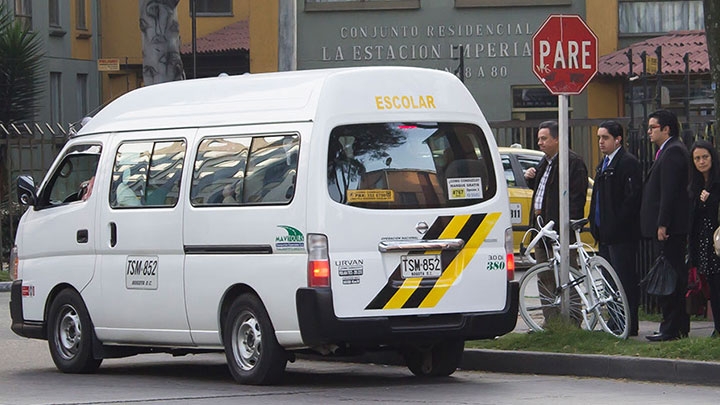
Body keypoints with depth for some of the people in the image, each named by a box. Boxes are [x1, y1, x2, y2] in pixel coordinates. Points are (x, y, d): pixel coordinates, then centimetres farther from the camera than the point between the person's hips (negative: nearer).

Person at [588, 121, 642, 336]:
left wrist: (616, 225, -19)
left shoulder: (628, 163, -11)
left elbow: (632, 197, -17)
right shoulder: (604, 164, 19)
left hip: (622, 235, -10)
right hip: (606, 235, 10)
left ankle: (629, 325, -5)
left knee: (625, 280, -7)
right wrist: (595, 222, 15)